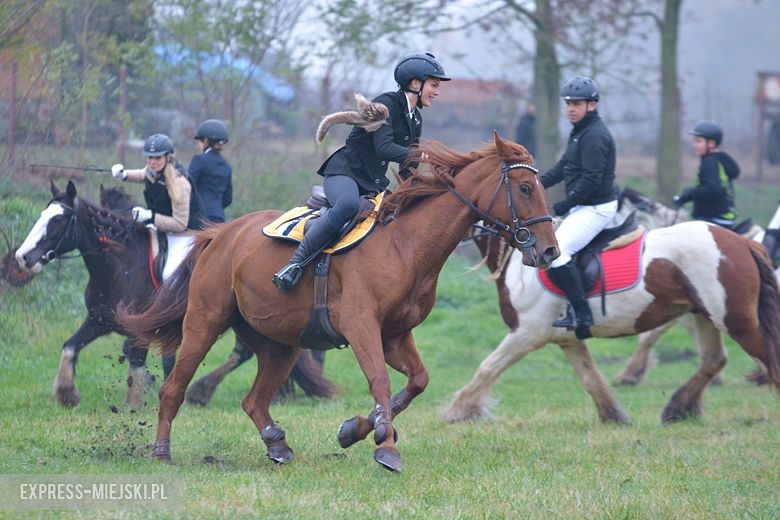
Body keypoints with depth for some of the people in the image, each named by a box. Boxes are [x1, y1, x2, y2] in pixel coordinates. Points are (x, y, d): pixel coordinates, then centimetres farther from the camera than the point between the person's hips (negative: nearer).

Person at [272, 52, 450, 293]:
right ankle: (295, 264, -38)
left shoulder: (415, 119, 14)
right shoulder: (386, 104, -12)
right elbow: (383, 147, -26)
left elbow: (408, 168, 21)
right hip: (344, 171, -9)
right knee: (348, 204, -40)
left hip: (373, 183, 9)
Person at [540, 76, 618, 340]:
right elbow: (562, 168, 21)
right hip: (583, 207, 11)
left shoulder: (595, 136, -18)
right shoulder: (580, 132, 15)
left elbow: (590, 180, -24)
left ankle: (581, 315, -21)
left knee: (557, 250, -22)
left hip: (596, 207, -11)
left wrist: (560, 208, -20)